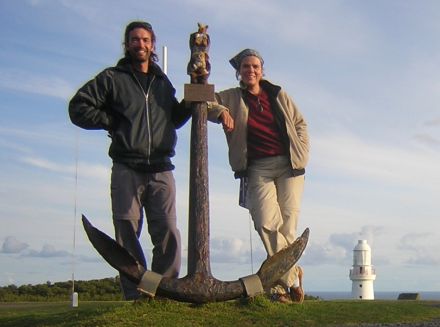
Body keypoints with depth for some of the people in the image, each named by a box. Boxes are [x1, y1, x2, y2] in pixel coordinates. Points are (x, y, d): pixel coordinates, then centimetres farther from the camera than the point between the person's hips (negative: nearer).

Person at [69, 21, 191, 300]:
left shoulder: (163, 82, 21)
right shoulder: (113, 78, 9)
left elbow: (175, 119, 28)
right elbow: (78, 107, 2)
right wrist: (113, 122, -3)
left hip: (161, 171, 2)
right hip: (127, 170, -2)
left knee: (168, 233, -8)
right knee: (127, 234, -2)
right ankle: (136, 296, 3)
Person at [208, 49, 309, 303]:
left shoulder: (278, 95, 14)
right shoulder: (231, 98, 10)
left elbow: (300, 123, 19)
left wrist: (302, 153, 6)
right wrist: (220, 111, -12)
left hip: (288, 165, 1)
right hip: (257, 168, -1)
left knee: (288, 224, -5)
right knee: (265, 222, -19)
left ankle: (284, 281, 8)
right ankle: (293, 274, -6)